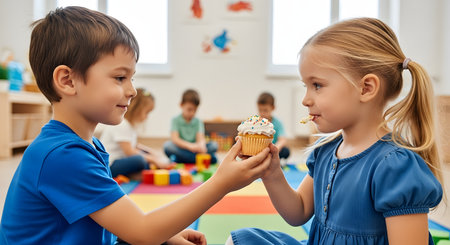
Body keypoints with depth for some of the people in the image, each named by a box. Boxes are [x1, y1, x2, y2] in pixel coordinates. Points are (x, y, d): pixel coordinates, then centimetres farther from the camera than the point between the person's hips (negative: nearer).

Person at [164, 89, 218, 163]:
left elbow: (200, 138, -7)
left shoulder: (198, 122, 8)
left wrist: (201, 145, -33)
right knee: (167, 145, -32)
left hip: (194, 150, 3)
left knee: (214, 145, -19)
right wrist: (189, 145, -33)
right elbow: (175, 139, -15)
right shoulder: (175, 120, 0)